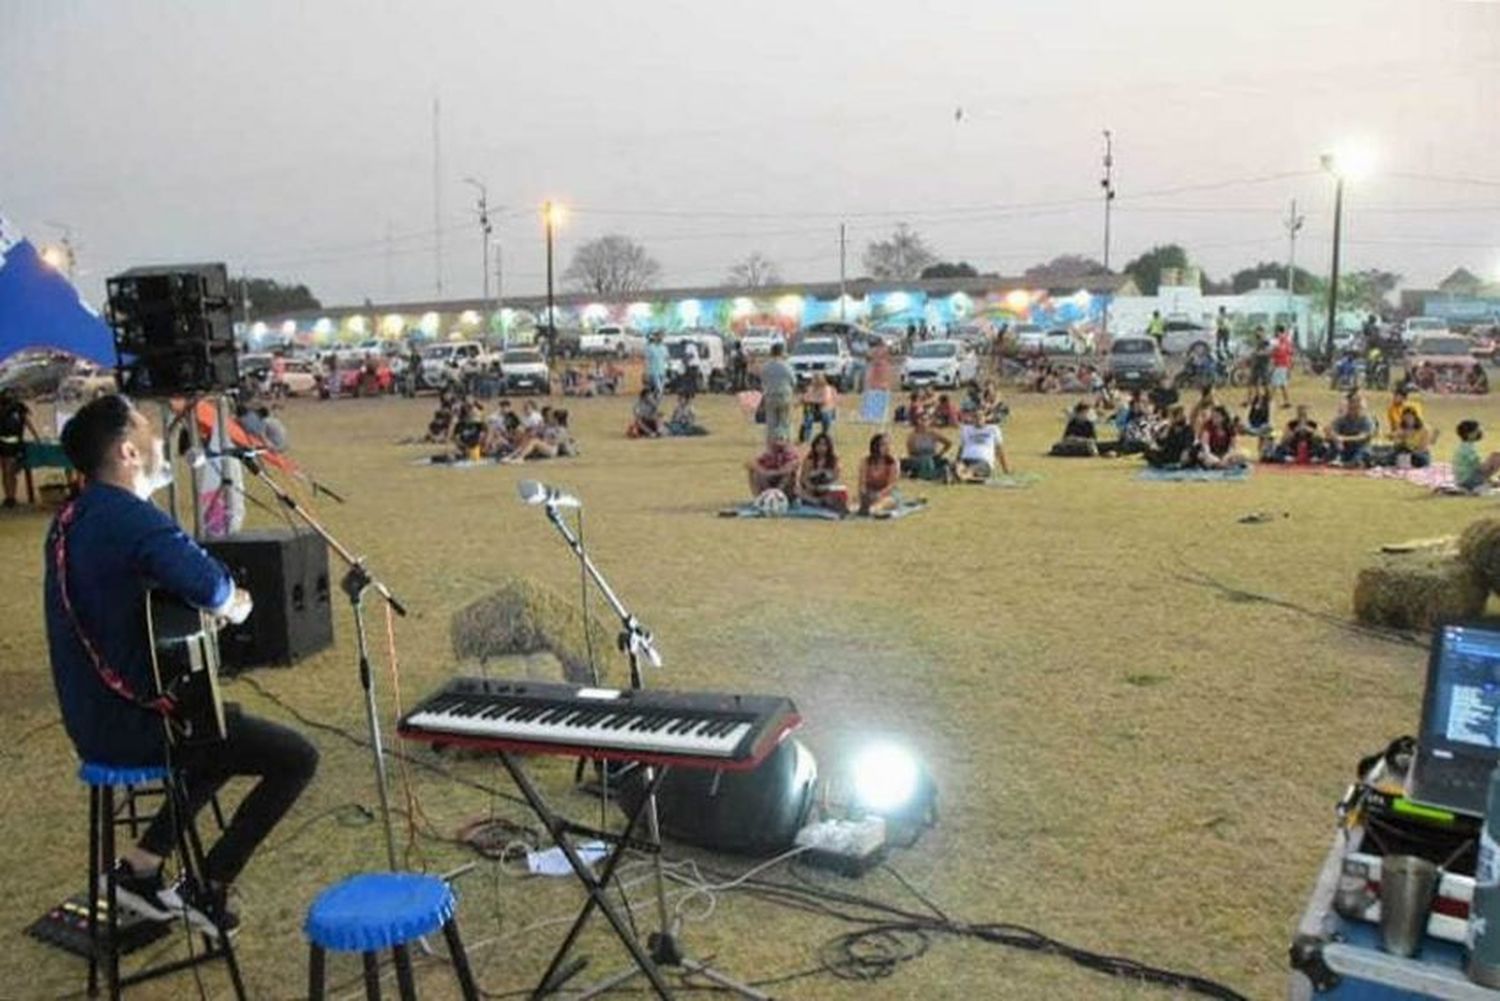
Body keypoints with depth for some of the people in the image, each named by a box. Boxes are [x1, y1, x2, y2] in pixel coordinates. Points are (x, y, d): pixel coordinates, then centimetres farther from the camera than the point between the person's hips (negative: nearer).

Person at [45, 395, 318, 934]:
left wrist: (215, 604, 8)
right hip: (136, 722, -10)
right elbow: (209, 585, -39)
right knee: (297, 757, -2)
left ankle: (142, 864, 25)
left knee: (231, 733, 30)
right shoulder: (130, 516, -23)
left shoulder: (69, 521, 8)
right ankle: (206, 889, 5)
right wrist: (232, 602, -15)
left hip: (92, 718, 10)